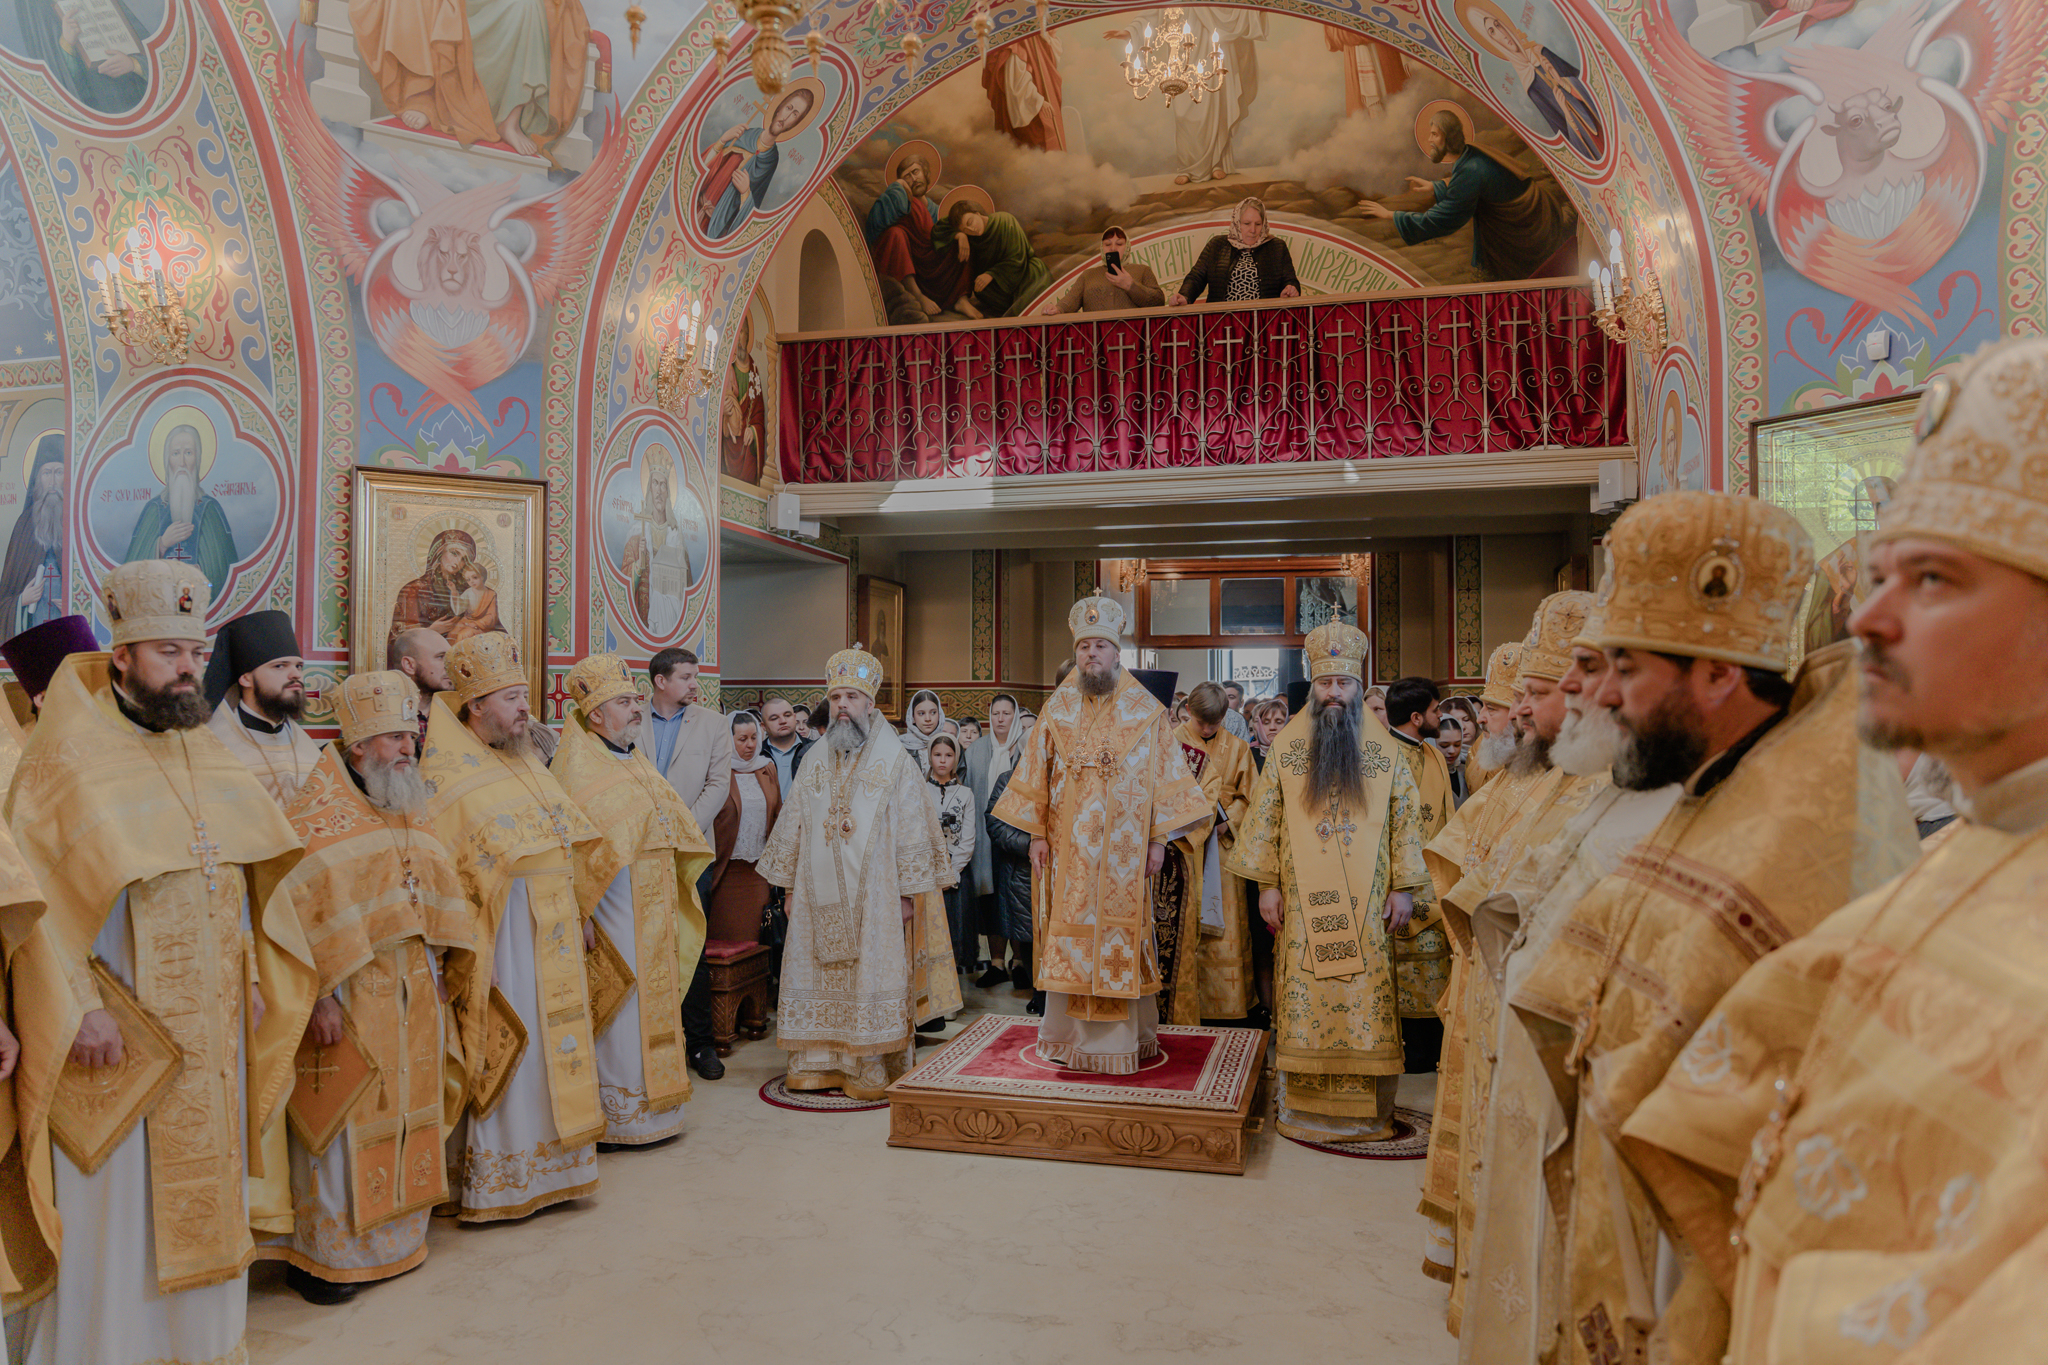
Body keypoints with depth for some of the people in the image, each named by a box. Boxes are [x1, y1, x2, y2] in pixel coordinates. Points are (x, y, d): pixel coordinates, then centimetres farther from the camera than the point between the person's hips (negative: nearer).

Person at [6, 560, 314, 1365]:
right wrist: (79, 1007, -20)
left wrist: (251, 975, 8)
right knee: (111, 1204, 3)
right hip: (116, 1032, -6)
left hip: (210, 1030, 6)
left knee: (201, 1195, 15)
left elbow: (249, 873, 14)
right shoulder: (68, 759, -8)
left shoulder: (206, 755, 10)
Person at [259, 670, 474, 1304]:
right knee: (343, 1122, 0)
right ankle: (322, 1255, 15)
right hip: (350, 994, -7)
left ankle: (391, 1237, 28)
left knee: (405, 1113, 14)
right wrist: (318, 995, -22)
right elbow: (300, 907, -17)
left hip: (412, 994, 7)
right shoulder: (319, 812, -11)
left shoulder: (409, 811, 12)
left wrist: (439, 962, 9)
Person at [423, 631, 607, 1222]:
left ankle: (548, 1164, 24)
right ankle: (495, 1180, 11)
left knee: (550, 1045, 12)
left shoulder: (527, 760, 14)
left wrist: (577, 915, 16)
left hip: (553, 931, 8)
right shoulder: (448, 774, -9)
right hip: (499, 930, -7)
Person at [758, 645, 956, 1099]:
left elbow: (911, 831, -5)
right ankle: (820, 1064, 17)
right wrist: (789, 886, 12)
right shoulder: (815, 764, 11)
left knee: (873, 974, -1)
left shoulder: (896, 763, -3)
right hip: (820, 896, 4)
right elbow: (793, 827, 15)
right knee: (820, 974, 7)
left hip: (875, 894, -4)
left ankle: (872, 1070, 8)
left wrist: (908, 892, -9)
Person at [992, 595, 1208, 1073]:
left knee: (1122, 939, 2)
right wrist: (1037, 834, 2)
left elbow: (1163, 776, 2)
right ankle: (1067, 1035, 15)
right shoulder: (1057, 709, 6)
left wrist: (1159, 839, -3)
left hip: (1124, 850, -1)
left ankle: (1124, 1035, 13)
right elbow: (1037, 773, 8)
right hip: (1069, 849, 1)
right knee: (1069, 936, 3)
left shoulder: (1146, 711, 2)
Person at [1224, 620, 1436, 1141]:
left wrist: (1404, 887, 0)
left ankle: (1366, 1110, 13)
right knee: (1304, 1001, 2)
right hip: (1302, 902, 0)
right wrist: (1267, 884, -1)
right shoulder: (1287, 744, 3)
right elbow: (1265, 816, 4)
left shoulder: (1384, 747, 4)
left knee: (1366, 1001, 1)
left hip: (1366, 903, 0)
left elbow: (1406, 818, 5)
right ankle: (1305, 1105, 14)